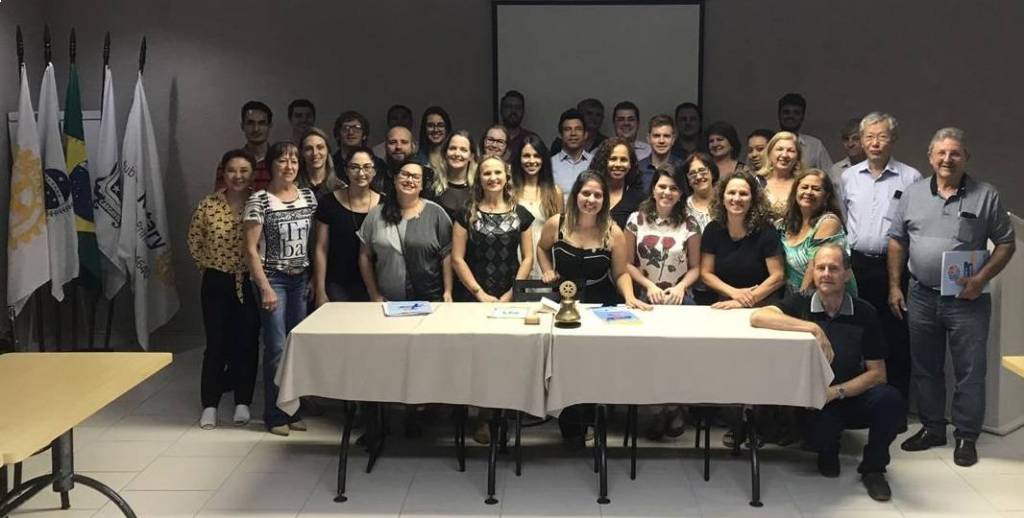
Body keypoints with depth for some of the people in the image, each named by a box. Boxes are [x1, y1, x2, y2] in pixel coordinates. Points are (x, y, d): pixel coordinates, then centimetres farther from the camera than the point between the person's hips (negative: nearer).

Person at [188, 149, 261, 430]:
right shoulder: (208, 205, -4)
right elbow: (194, 241, 7)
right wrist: (208, 265, 7)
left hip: (250, 282, 0)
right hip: (217, 283, 0)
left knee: (247, 343, 6)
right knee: (216, 343, 4)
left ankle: (243, 402, 19)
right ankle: (210, 405, 15)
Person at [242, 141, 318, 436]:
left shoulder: (308, 196, 7)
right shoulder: (259, 200, -8)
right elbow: (250, 249, -10)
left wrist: (315, 278, 6)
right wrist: (265, 288, -14)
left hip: (301, 279, 5)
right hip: (272, 279, -5)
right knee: (277, 348, -4)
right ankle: (275, 415, 8)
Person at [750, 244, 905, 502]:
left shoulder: (865, 313, -2)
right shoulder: (800, 303, -4)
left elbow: (877, 373, -2)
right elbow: (757, 317, -24)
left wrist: (837, 391, -18)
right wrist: (813, 328, -30)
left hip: (854, 396, 1)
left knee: (890, 399, -30)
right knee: (821, 434, -33)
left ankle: (872, 467, -2)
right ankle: (828, 452, 9)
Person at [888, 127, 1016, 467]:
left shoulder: (985, 196, -3)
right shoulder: (914, 194, 5)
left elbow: (1005, 244, 0)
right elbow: (897, 242, 10)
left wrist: (981, 279, -13)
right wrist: (894, 286, 5)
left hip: (967, 300, -3)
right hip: (921, 296, 3)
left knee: (970, 371, 2)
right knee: (924, 367, 12)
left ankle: (966, 437, 14)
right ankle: (932, 428, 27)